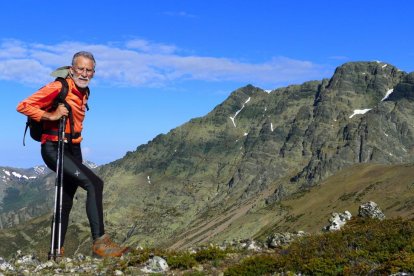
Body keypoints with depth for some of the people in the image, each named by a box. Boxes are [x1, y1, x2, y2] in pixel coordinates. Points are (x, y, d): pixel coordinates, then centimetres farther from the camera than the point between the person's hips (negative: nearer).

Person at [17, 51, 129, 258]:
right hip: (54, 149, -9)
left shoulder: (84, 92, 13)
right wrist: (50, 115, -24)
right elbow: (23, 106, -16)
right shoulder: (58, 88, -13)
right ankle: (99, 242, -21)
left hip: (73, 150, 9)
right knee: (94, 184, -22)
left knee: (67, 200, 12)